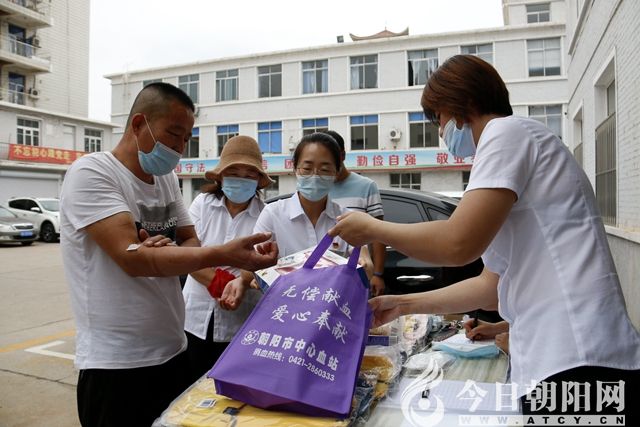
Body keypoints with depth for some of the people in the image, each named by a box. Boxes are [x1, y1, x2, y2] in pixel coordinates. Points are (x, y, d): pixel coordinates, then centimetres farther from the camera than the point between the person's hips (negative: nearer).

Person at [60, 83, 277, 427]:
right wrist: (224, 254, -33)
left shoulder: (167, 178, 7)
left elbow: (190, 244, 9)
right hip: (117, 363, -7)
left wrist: (169, 251, -15)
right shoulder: (91, 173, -14)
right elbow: (132, 258, -25)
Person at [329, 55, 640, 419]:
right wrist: (405, 304, 24)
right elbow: (493, 284, 21)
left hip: (576, 360, -9)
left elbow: (458, 243, -19)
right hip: (559, 358, 9)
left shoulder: (507, 131, -6)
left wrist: (373, 229, -3)